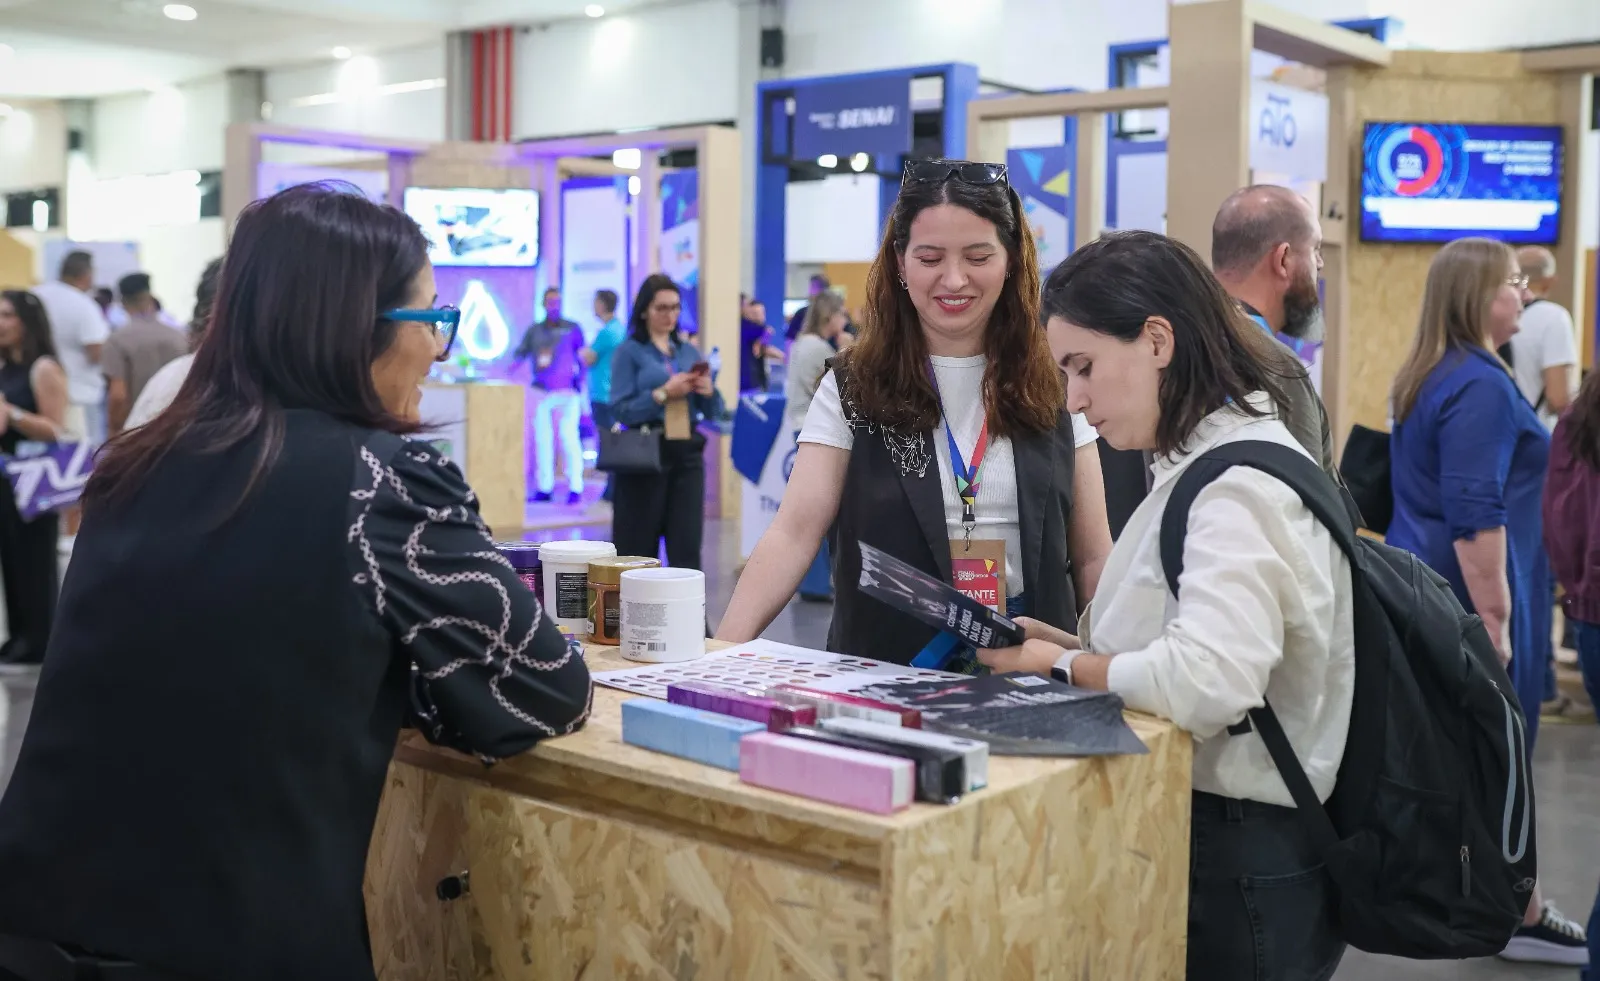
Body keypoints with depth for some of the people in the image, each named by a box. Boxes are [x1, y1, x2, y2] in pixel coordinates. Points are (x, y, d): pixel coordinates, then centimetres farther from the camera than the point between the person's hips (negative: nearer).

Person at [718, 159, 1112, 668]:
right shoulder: (852, 387, 2)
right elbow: (795, 532, -7)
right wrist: (726, 651, -21)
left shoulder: (1053, 389, 7)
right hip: (882, 676, 0)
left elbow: (1093, 556, 9)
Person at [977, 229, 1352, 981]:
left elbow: (1206, 683, -33)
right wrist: (1061, 641, -1)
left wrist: (1063, 666, -17)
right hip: (1206, 832, 9)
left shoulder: (1239, 483, -20)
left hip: (1237, 857, -9)